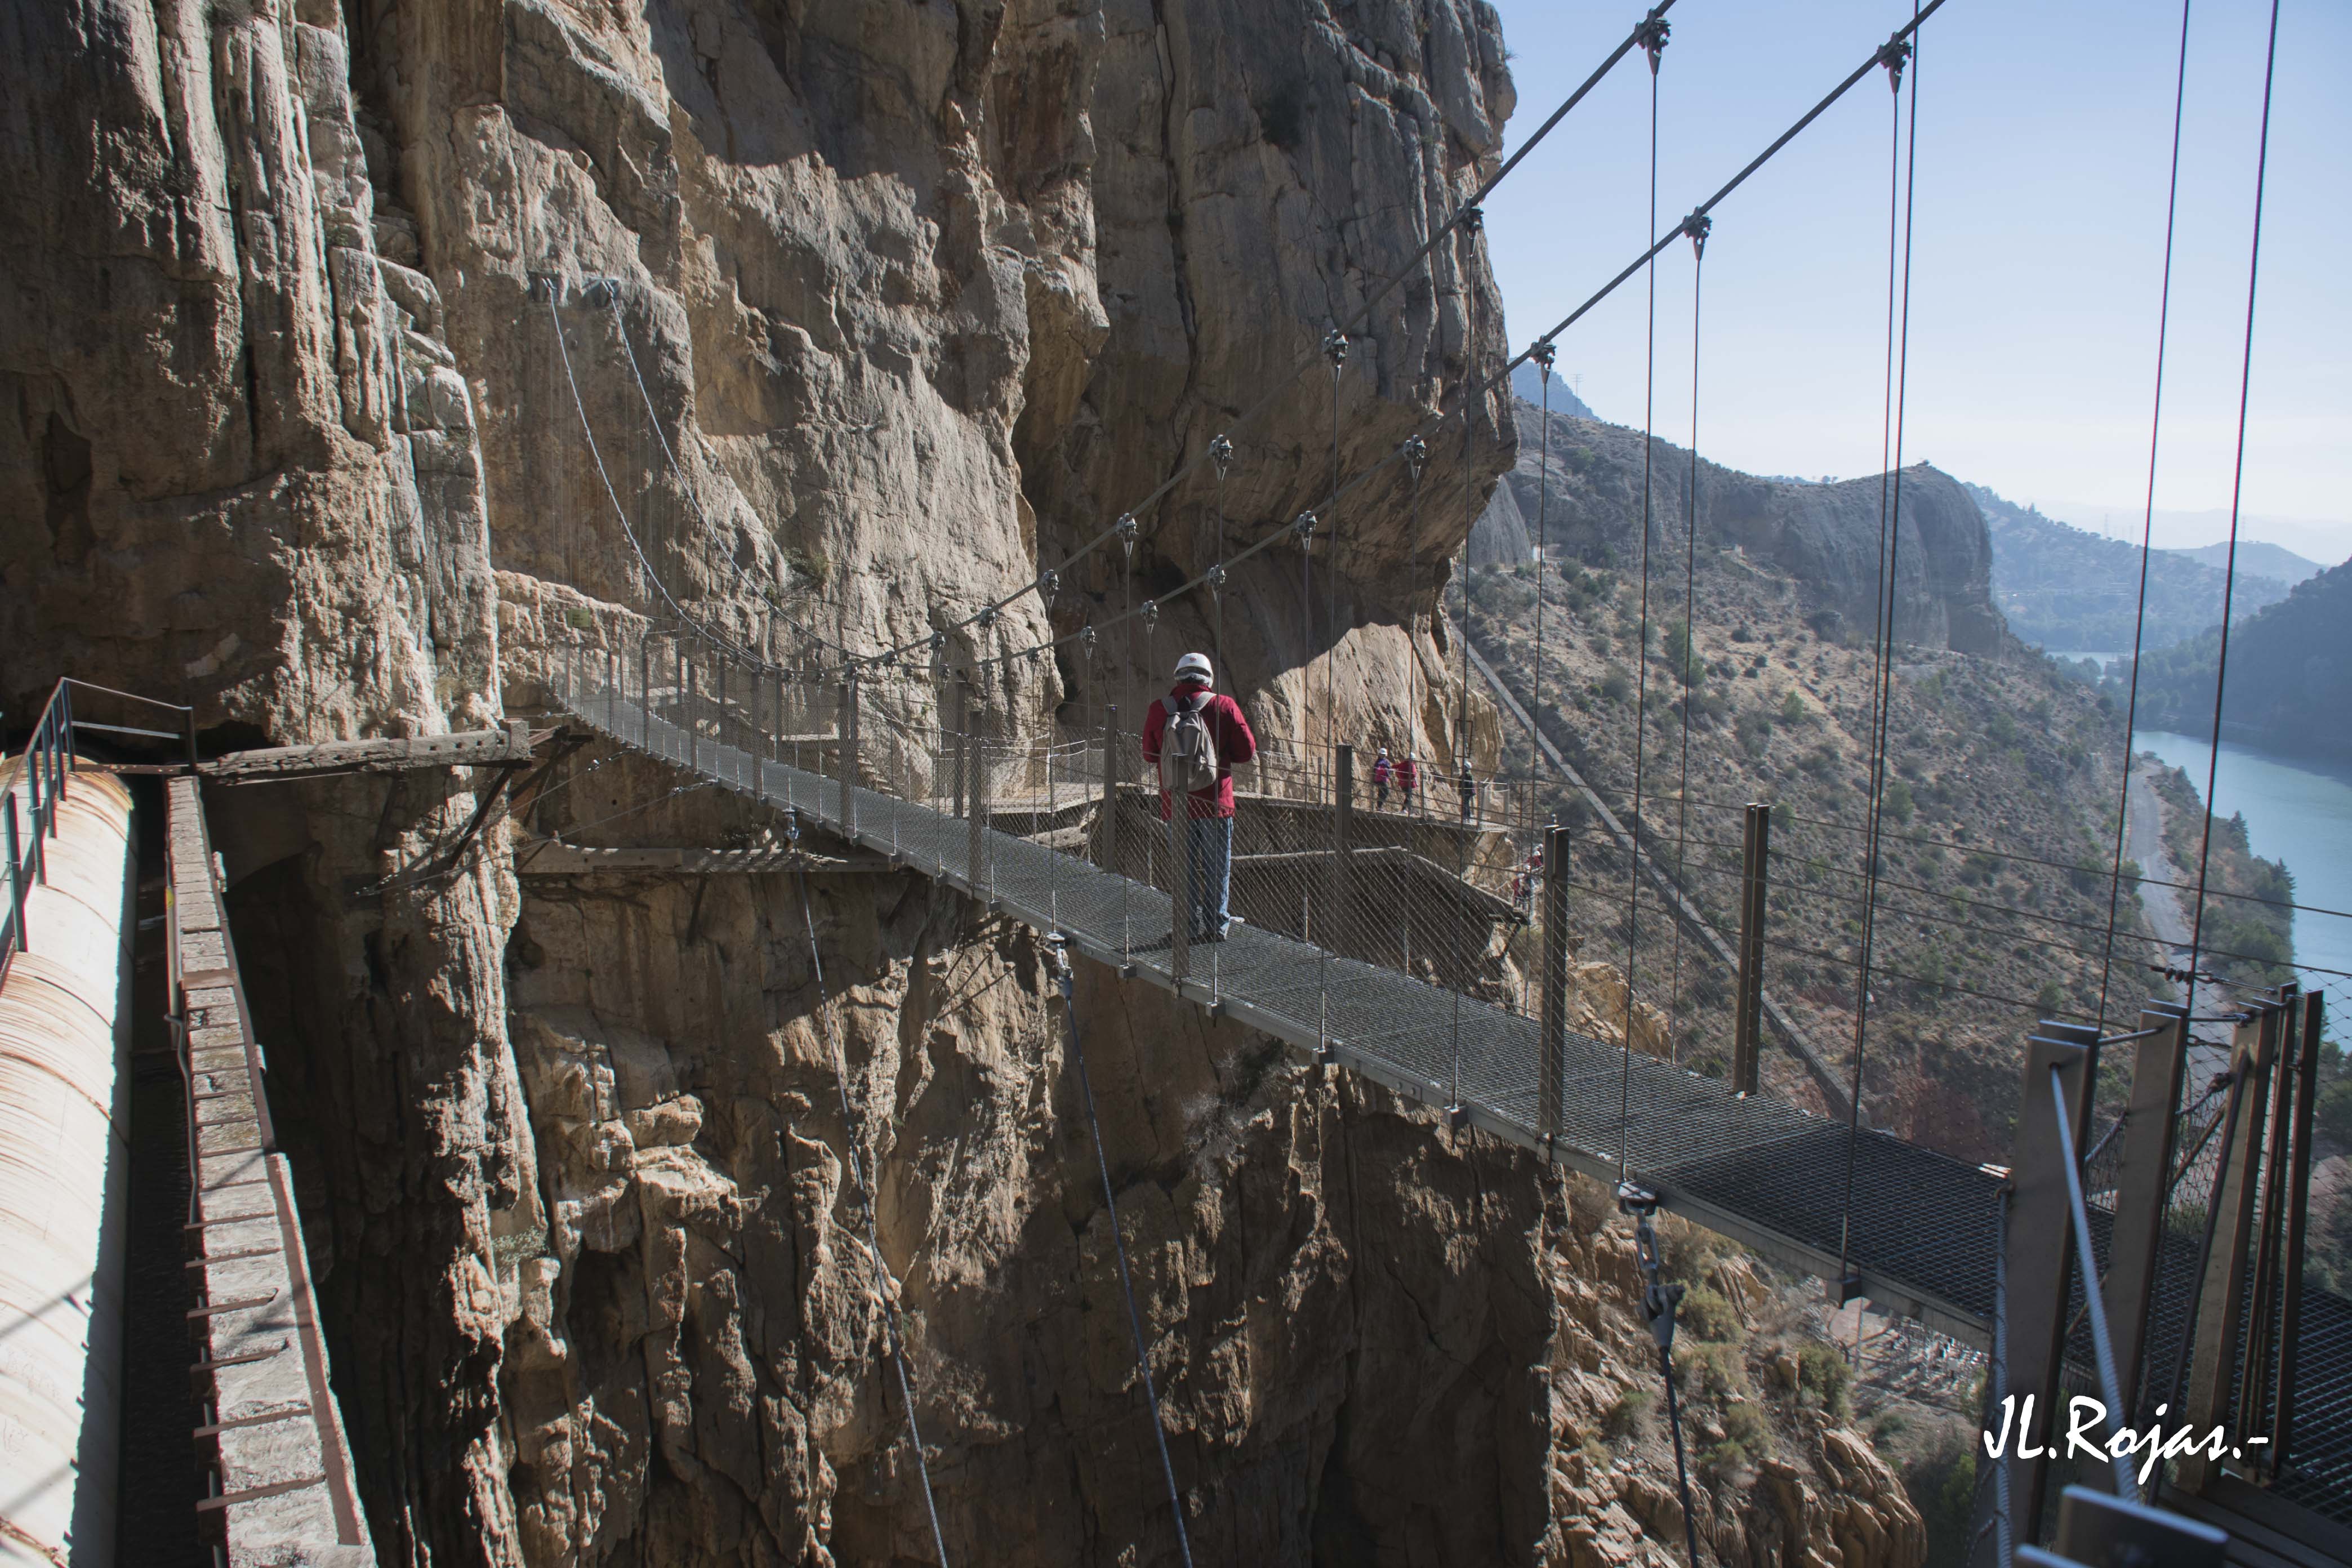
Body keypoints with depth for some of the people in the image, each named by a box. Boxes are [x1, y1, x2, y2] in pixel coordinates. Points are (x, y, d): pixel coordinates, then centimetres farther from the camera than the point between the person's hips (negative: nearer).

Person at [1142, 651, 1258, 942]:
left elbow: (1150, 756, 9)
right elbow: (1247, 751, -2)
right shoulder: (1224, 705, -6)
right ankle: (1217, 926, 14)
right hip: (1215, 803, -1)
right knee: (1217, 868, 10)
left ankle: (1188, 927, 15)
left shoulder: (1158, 709, -2)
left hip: (1175, 805, 2)